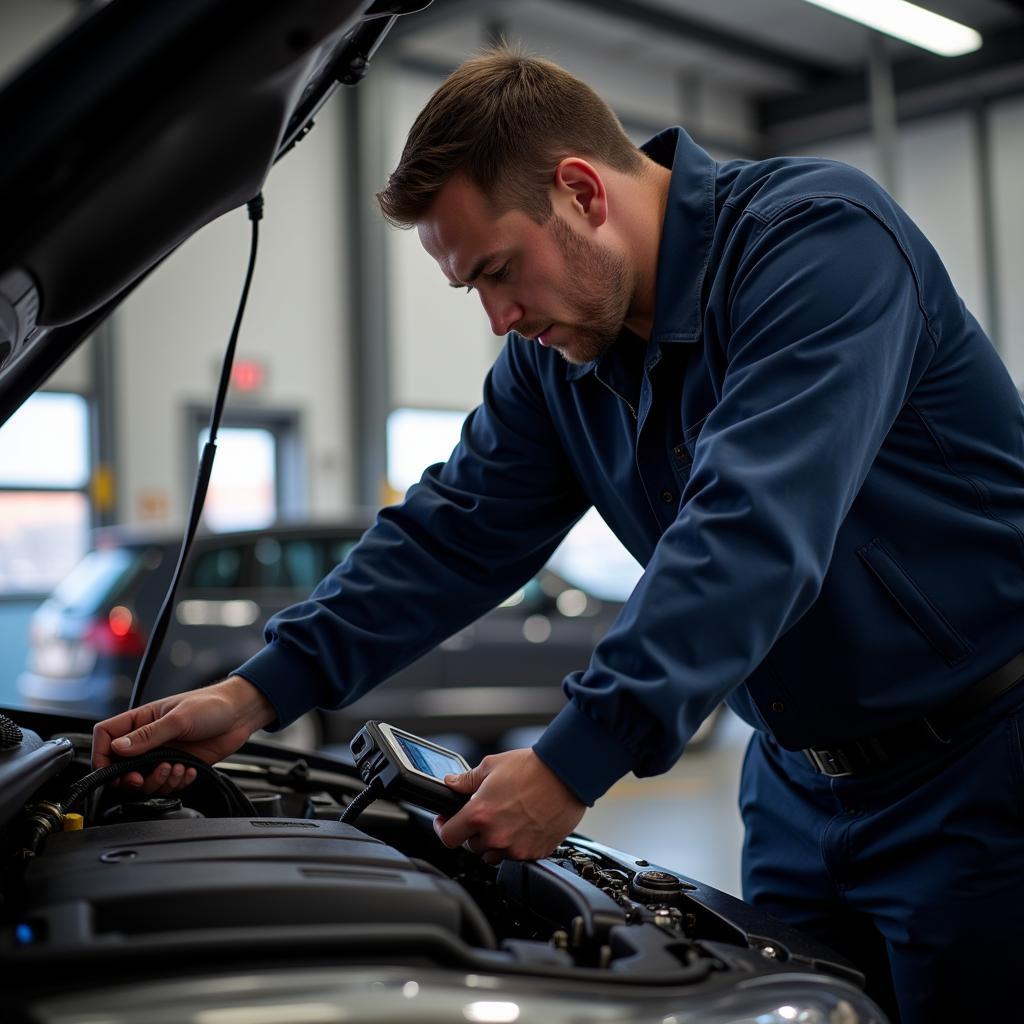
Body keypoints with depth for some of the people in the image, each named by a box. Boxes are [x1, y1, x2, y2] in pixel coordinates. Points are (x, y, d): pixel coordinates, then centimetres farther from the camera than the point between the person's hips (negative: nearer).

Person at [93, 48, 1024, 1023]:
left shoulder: (819, 238, -23)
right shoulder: (553, 357, 1)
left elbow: (748, 530, -33)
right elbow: (452, 533, 2)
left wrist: (575, 761, -36)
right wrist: (258, 693, -7)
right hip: (800, 780, 7)